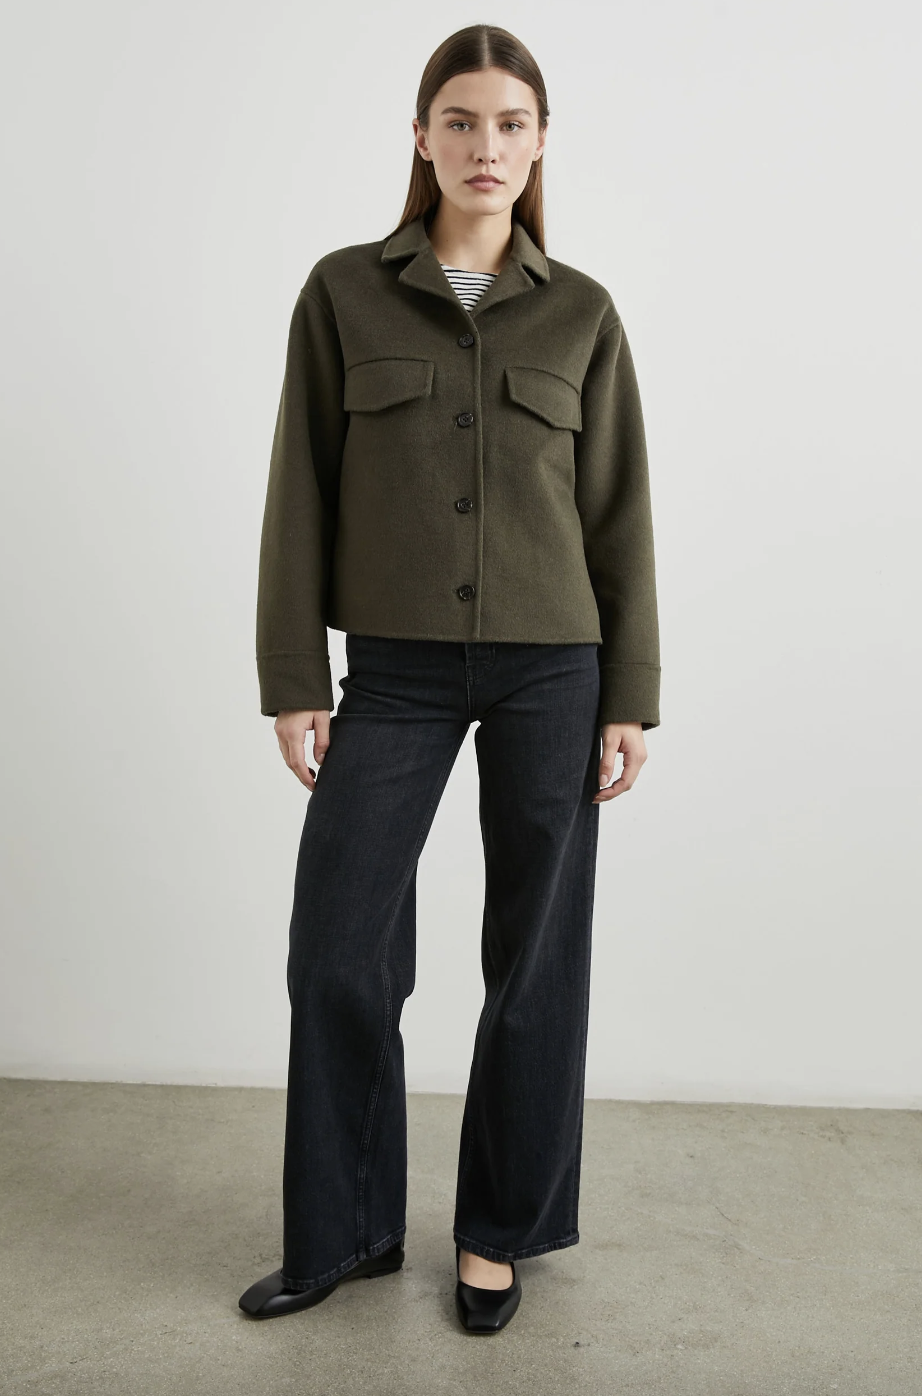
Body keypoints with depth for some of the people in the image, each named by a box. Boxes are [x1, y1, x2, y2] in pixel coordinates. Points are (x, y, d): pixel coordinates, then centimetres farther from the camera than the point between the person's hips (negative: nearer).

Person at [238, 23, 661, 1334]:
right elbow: (302, 493, 2)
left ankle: (498, 1231, 29)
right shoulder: (344, 292, 4)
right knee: (336, 951, 2)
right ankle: (346, 1231, 26)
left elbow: (619, 513, 5)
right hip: (394, 672, 0)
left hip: (552, 670, 1)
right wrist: (294, 677, -3)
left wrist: (629, 699, 0)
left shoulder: (581, 312, 5)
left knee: (534, 957, 7)